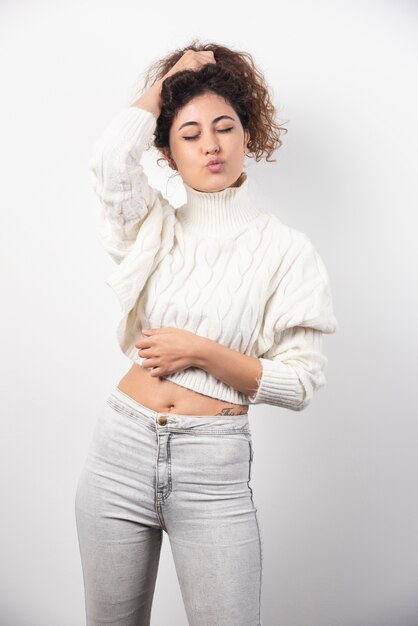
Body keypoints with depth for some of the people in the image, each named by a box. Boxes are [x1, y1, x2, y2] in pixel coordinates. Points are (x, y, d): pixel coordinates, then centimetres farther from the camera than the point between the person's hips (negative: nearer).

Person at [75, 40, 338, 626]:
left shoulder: (286, 249, -2)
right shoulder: (157, 228, 5)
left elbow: (299, 383, -5)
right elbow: (111, 157, -15)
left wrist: (199, 351, -14)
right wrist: (167, 79, -1)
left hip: (214, 466, -2)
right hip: (121, 447, 3)